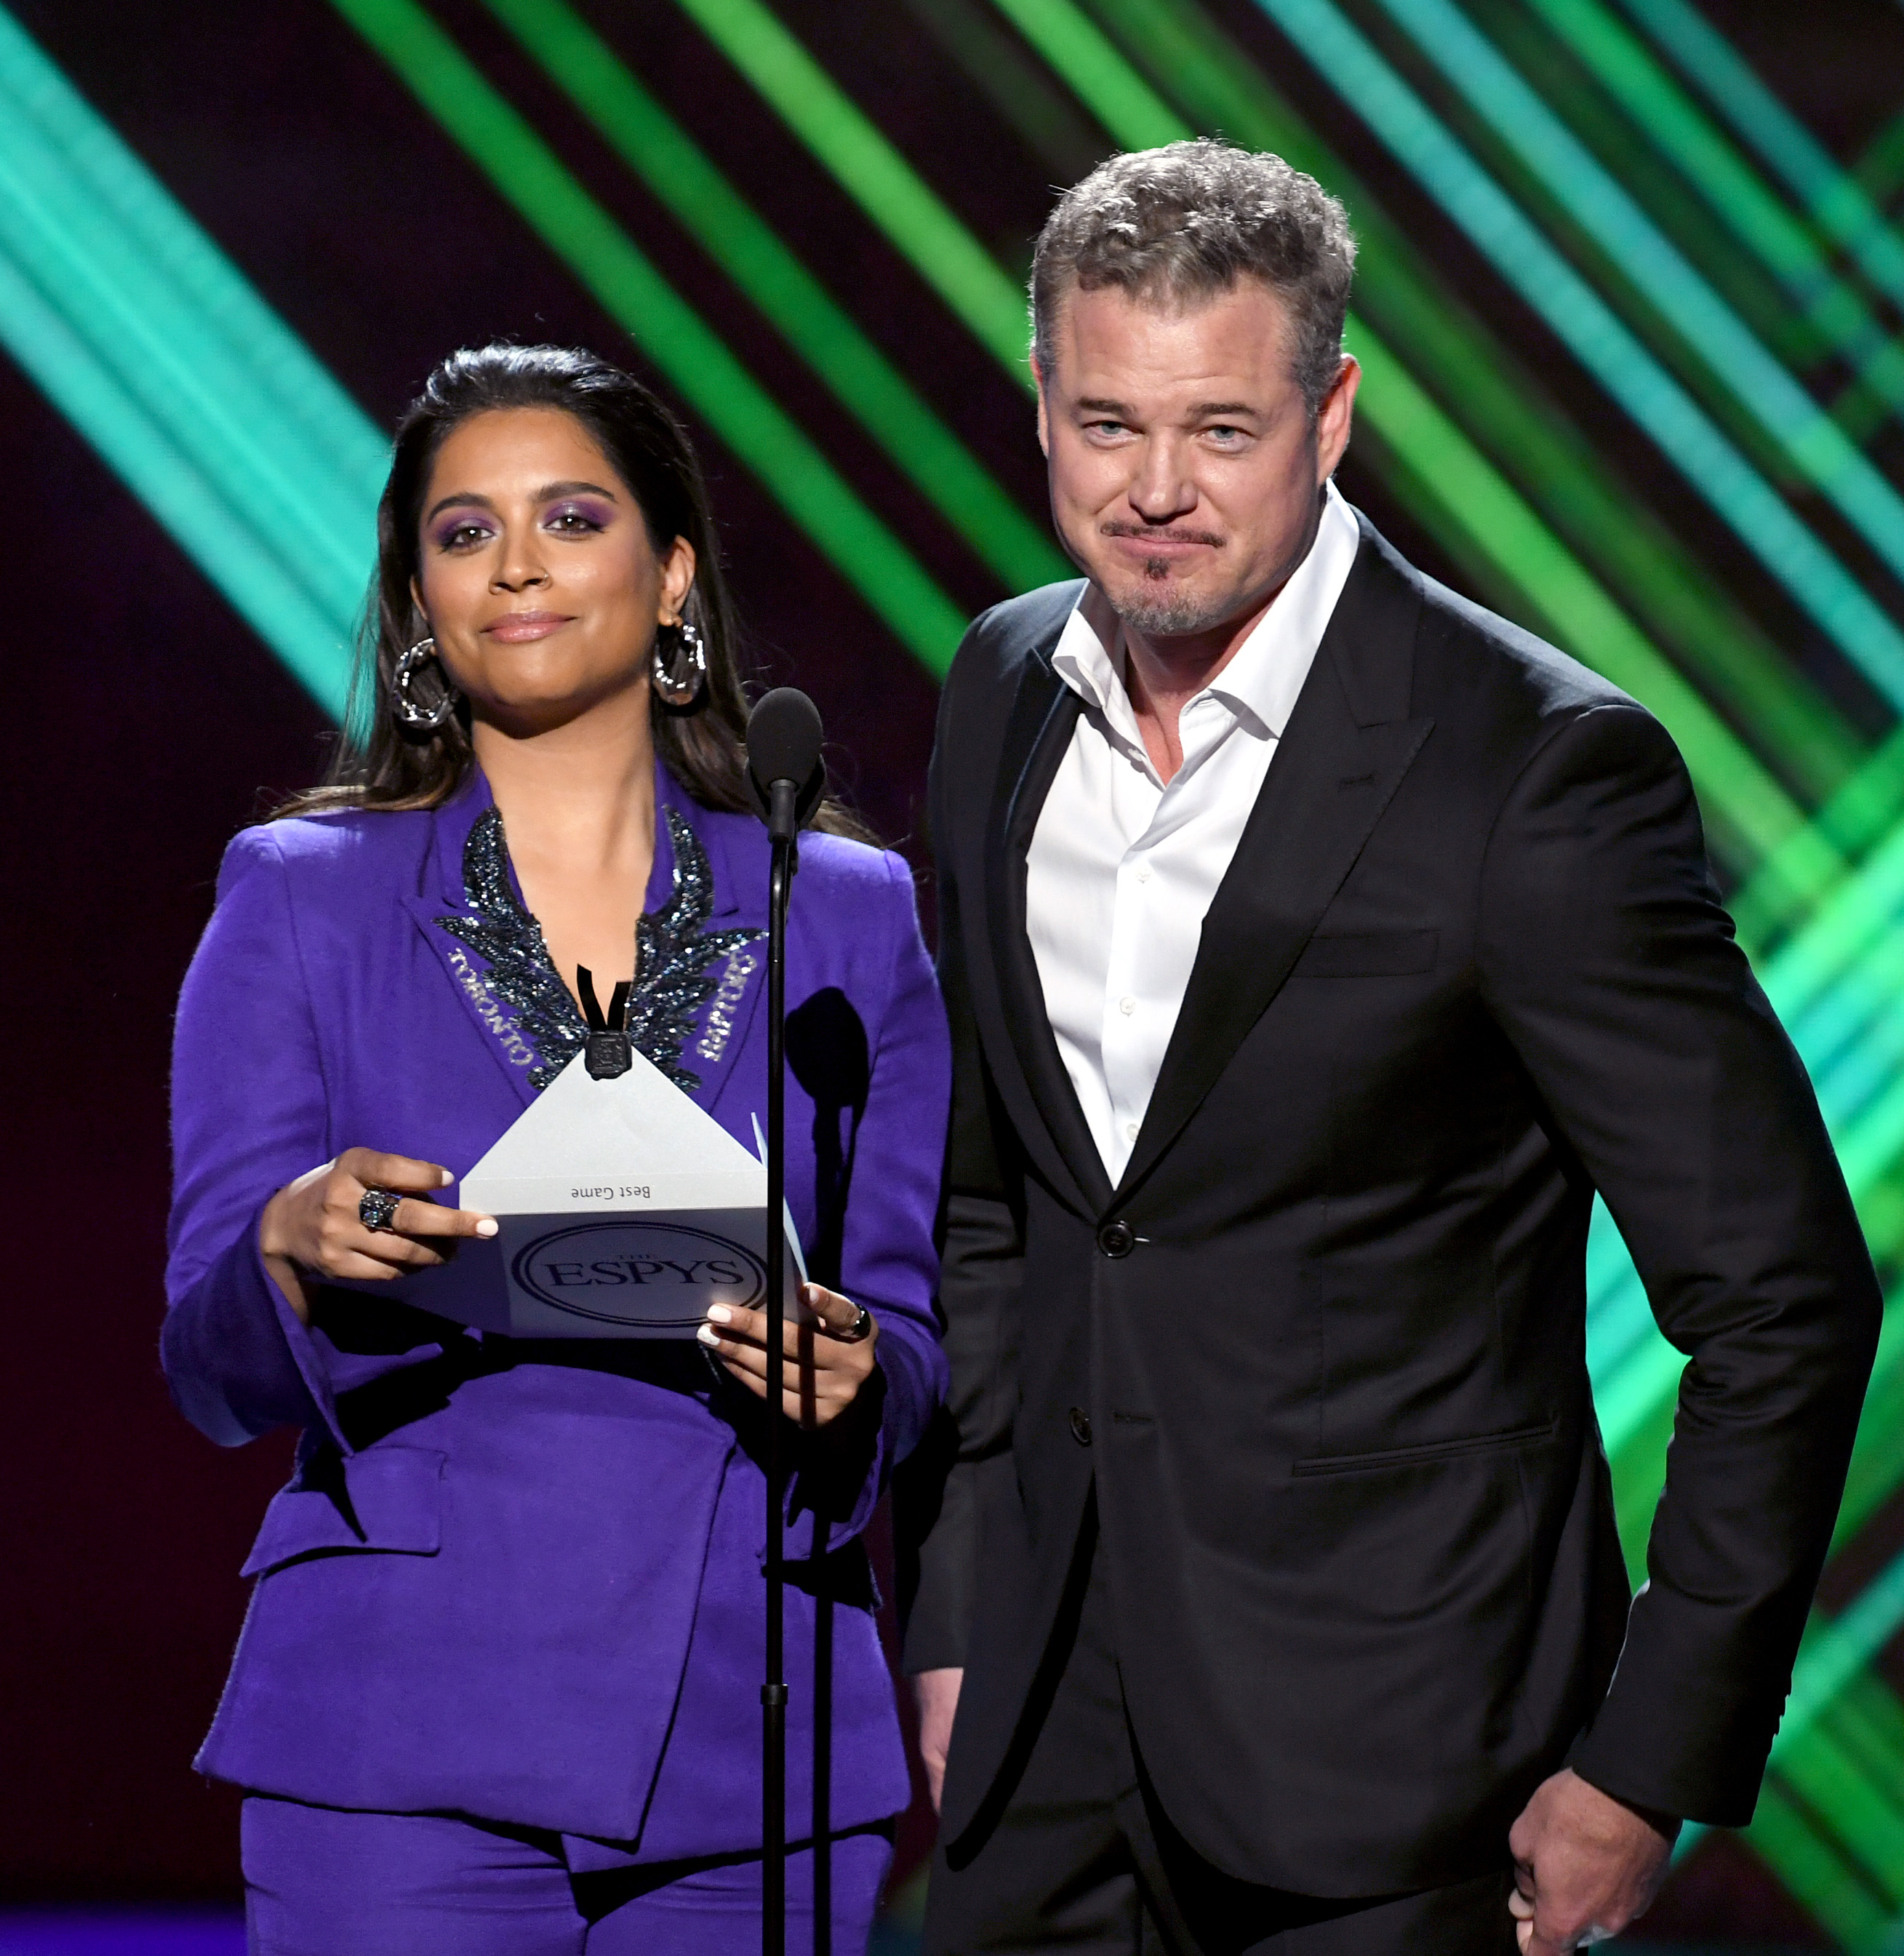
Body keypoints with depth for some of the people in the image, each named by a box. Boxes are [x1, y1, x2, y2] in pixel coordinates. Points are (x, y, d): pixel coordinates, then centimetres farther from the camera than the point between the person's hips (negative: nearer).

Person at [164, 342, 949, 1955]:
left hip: (754, 1754, 2)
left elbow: (923, 1338, 10)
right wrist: (297, 1251, -21)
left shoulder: (849, 919, 10)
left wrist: (849, 1373, -12)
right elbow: (217, 1373, 1)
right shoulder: (301, 903, 6)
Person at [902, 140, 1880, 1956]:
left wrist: (1653, 1763, -12)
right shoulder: (1007, 694, 5)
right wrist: (956, 1620, 12)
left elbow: (1781, 1292, -12)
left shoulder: (1538, 767, -15)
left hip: (1383, 1755, -5)